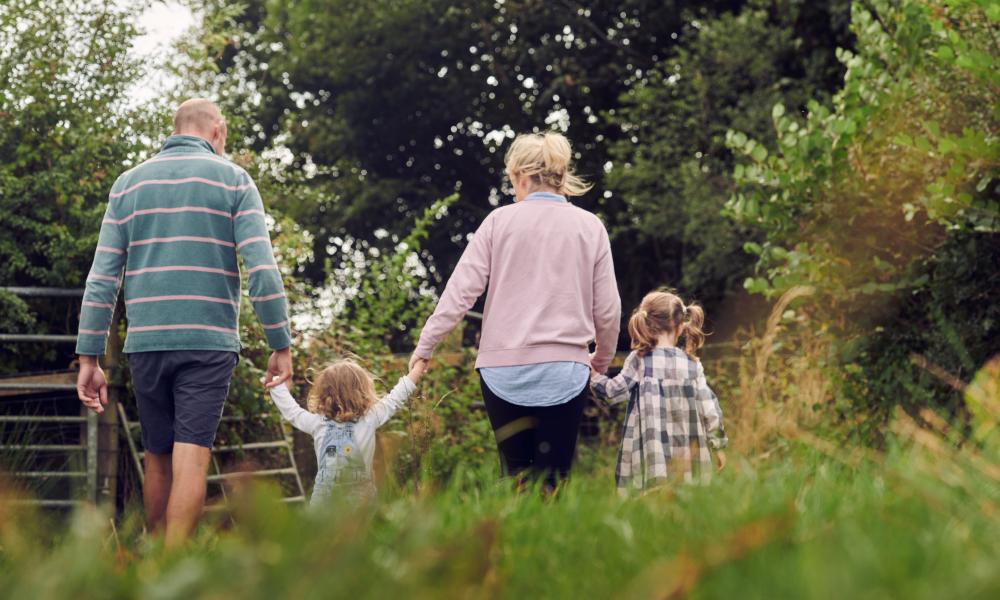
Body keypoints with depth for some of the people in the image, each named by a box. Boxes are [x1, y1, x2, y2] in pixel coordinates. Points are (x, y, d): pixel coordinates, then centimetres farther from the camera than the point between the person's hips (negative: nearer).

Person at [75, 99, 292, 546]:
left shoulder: (129, 184, 11)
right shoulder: (232, 180, 3)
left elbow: (102, 278, 6)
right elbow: (262, 269, -7)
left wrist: (89, 358, 6)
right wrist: (281, 345, -3)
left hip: (145, 342, 3)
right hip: (209, 341, -3)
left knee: (157, 457, 14)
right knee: (191, 457, -7)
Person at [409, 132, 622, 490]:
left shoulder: (500, 221, 1)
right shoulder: (590, 227, 5)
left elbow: (461, 289, -2)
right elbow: (607, 309, 6)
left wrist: (425, 345, 6)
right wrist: (602, 360, 22)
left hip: (503, 367, 0)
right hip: (564, 369, 0)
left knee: (516, 477, 9)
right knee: (552, 481, 3)